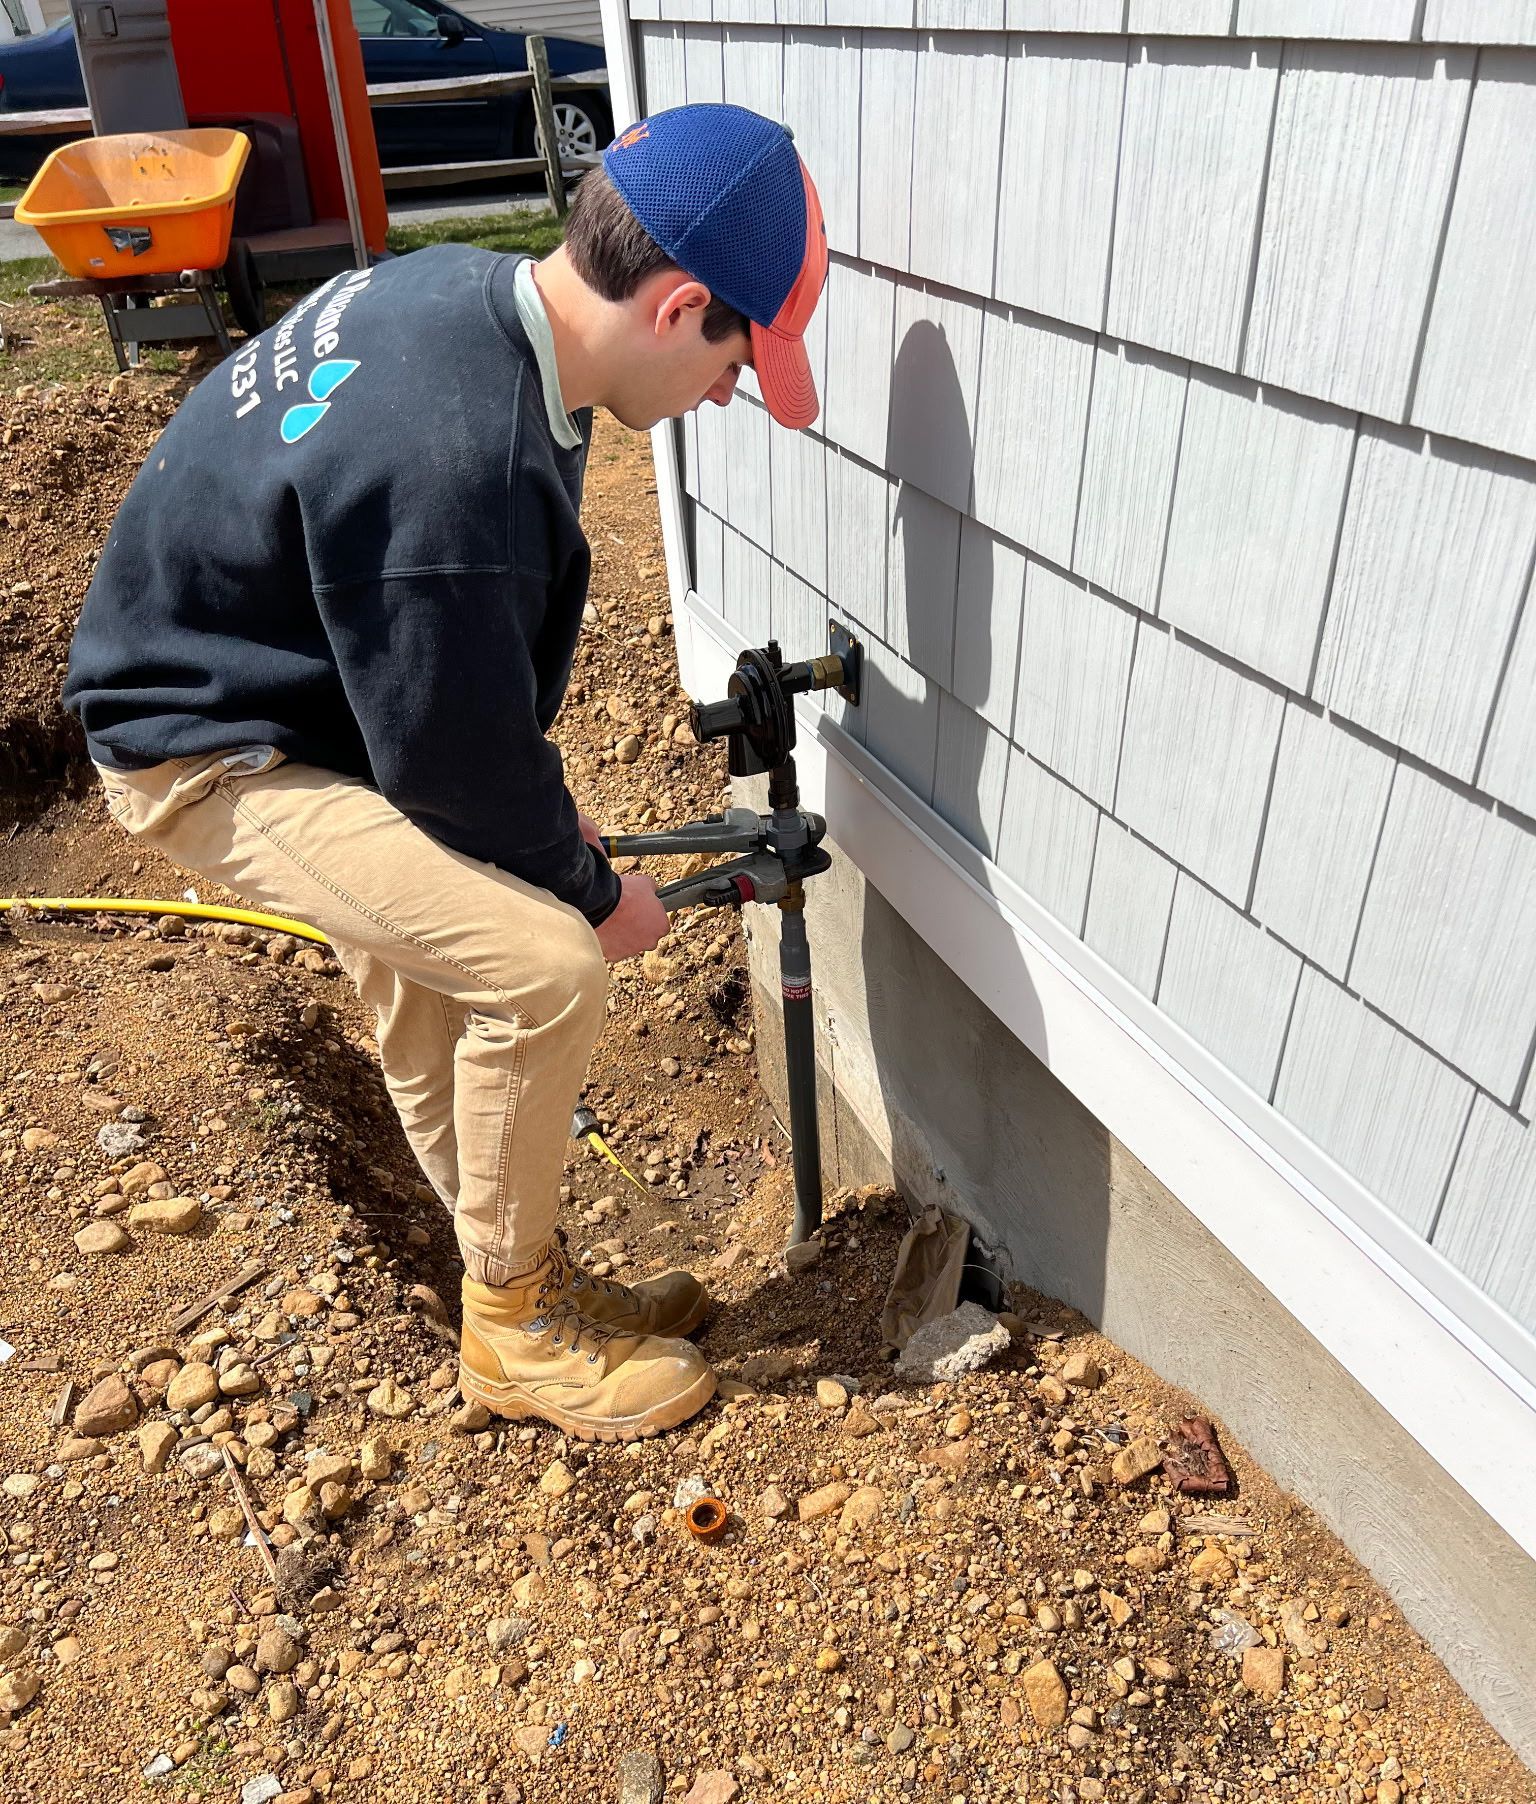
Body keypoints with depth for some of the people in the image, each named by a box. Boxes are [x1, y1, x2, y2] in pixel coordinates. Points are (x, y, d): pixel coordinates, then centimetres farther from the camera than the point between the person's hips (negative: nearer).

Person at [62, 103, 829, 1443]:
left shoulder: (473, 293, -3)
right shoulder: (447, 464, -35)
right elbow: (454, 760, -24)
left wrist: (541, 798, 10)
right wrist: (594, 890, -6)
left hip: (305, 689, 10)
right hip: (211, 752, -10)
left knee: (431, 1005, 15)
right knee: (545, 967, -20)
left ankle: (533, 1282, 32)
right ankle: (515, 1327, 3)